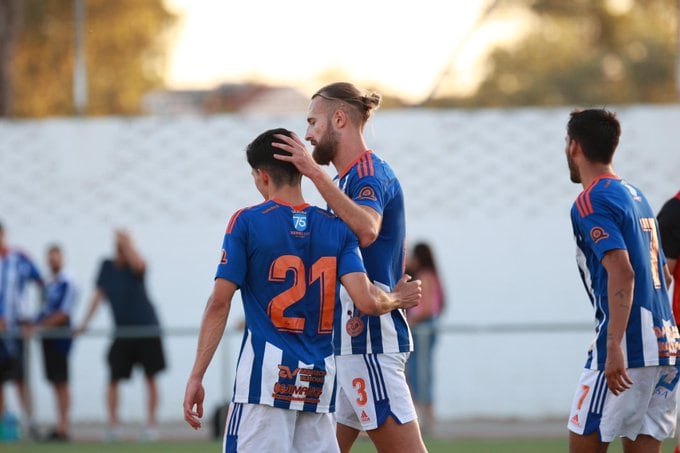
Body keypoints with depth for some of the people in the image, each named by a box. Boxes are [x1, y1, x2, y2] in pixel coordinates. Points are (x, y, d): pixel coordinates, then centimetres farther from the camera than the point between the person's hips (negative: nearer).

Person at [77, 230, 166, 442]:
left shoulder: (134, 267, -8)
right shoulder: (107, 267, 3)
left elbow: (139, 265, -34)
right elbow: (99, 295, 6)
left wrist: (127, 243, -31)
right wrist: (85, 321, 0)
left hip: (148, 330, -3)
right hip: (123, 333, 3)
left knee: (150, 377, 0)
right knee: (114, 378, -4)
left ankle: (151, 424, 7)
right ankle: (113, 425, 1)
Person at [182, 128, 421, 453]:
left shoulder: (247, 222, -1)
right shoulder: (337, 228, 8)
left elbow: (219, 304, -4)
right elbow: (367, 301, -4)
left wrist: (196, 377, -3)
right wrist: (396, 300, 18)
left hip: (266, 376, -4)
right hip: (319, 381, 4)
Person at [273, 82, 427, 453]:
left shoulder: (369, 173, -12)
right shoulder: (348, 178, 18)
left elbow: (366, 229, -33)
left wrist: (316, 174, -35)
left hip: (370, 340, -10)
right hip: (349, 342, 10)